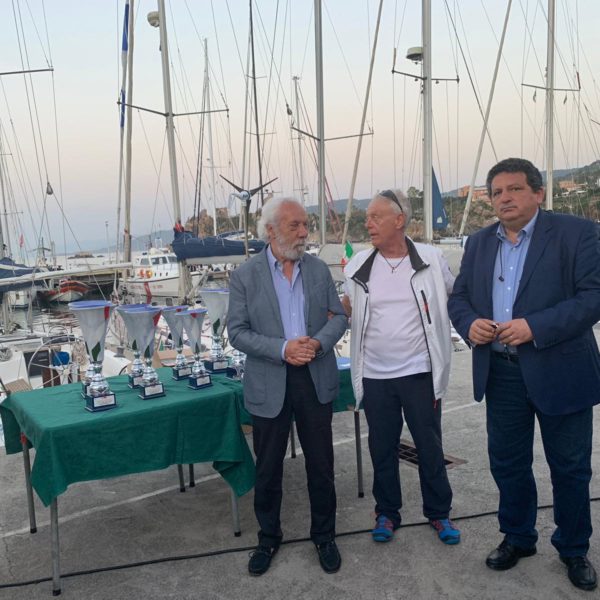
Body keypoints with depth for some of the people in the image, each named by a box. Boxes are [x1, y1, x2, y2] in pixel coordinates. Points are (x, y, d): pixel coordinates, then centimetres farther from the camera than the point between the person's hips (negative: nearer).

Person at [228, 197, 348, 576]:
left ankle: (324, 535, 31)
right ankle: (269, 537, 32)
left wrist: (318, 342, -16)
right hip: (270, 385, -2)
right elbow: (238, 332, -8)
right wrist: (282, 349, -21)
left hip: (316, 380, 2)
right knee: (268, 469, 11)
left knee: (321, 465, 12)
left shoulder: (319, 269, 4)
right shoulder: (245, 276, -5)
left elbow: (339, 317, 5)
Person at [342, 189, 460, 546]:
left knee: (430, 446, 11)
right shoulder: (359, 266, 0)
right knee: (382, 448, 13)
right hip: (375, 376, 2)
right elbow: (347, 308, 13)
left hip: (420, 372, -1)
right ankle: (387, 513, 31)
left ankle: (439, 513, 30)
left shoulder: (431, 260, -5)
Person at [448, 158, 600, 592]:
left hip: (560, 372, -4)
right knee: (508, 463, 16)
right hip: (501, 373, 4)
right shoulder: (479, 243, 9)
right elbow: (459, 296, 12)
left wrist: (535, 326, -25)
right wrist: (469, 323, -10)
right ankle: (518, 538, 36)